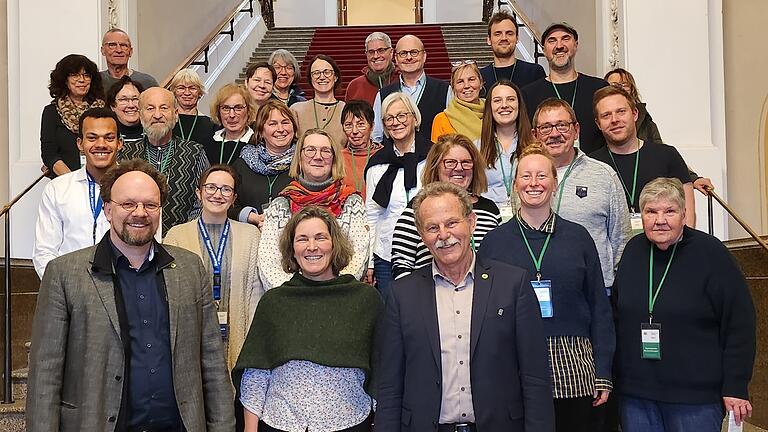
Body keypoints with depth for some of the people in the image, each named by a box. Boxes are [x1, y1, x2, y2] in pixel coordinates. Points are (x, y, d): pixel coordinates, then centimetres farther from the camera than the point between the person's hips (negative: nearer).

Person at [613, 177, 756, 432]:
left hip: (695, 397, -4)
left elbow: (739, 323, -7)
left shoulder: (710, 252, -8)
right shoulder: (633, 251, 4)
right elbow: (616, 314, 13)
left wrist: (736, 387, -9)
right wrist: (610, 378, 10)